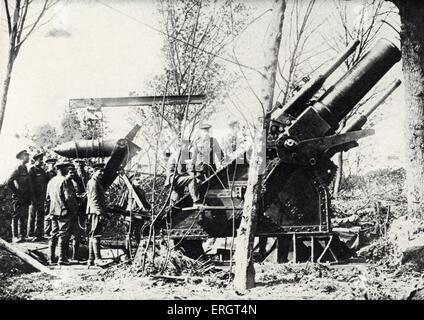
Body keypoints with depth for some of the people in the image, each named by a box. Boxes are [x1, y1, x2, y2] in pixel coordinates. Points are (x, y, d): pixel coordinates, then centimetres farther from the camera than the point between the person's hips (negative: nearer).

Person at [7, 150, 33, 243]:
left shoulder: (25, 169, 14)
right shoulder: (18, 169, -12)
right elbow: (9, 182, -19)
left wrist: (30, 196, 15)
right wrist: (16, 192, -14)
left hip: (25, 197, 8)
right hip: (18, 197, -8)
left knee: (24, 216, 10)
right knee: (16, 216, -5)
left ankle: (21, 235, 15)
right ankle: (15, 237, -3)